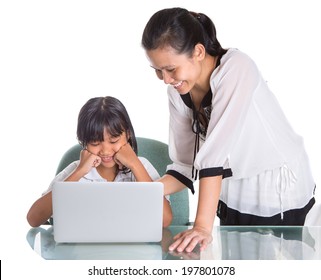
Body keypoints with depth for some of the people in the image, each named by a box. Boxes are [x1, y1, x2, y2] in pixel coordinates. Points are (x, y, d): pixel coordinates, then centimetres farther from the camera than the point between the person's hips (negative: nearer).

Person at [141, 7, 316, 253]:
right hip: (234, 198, 6)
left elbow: (215, 153, -33)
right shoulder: (178, 92, -5)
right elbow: (186, 166, -3)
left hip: (279, 194, -6)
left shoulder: (236, 67, -24)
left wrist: (203, 226, -36)